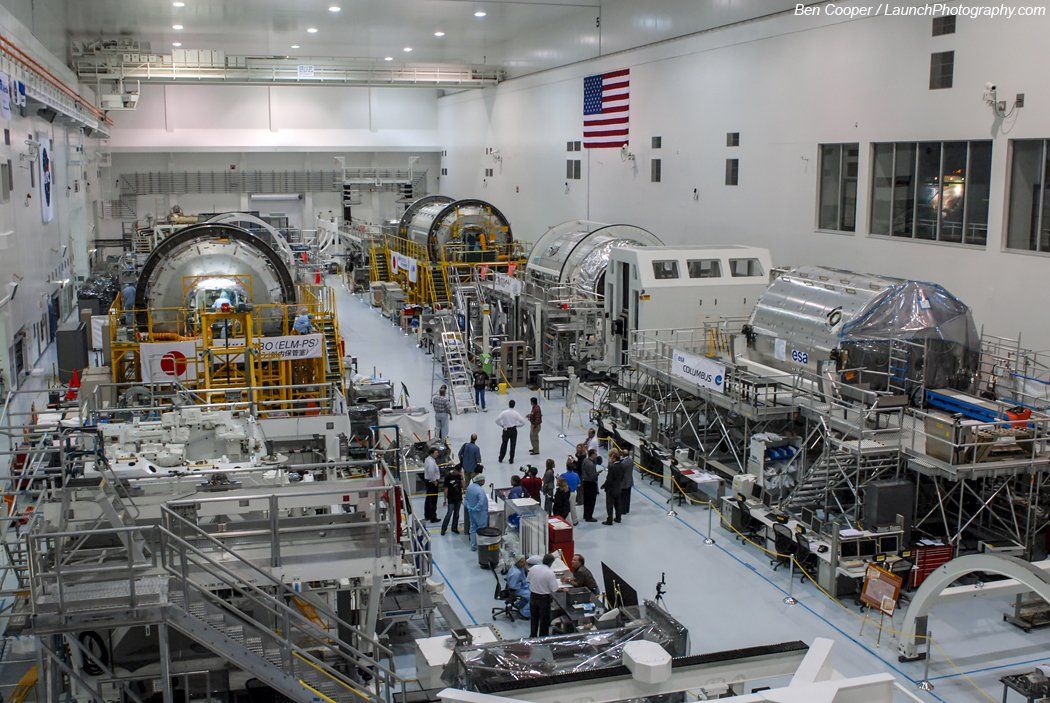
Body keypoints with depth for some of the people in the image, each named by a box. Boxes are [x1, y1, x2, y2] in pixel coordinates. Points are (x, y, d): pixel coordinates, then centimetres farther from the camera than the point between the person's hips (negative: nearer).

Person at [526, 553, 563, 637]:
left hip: (533, 596, 5)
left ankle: (532, 636, 35)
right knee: (544, 619, 12)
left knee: (534, 618, 22)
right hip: (544, 598, -5)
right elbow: (554, 589, -21)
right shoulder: (550, 573, -22)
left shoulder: (533, 568, -7)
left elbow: (528, 580, 7)